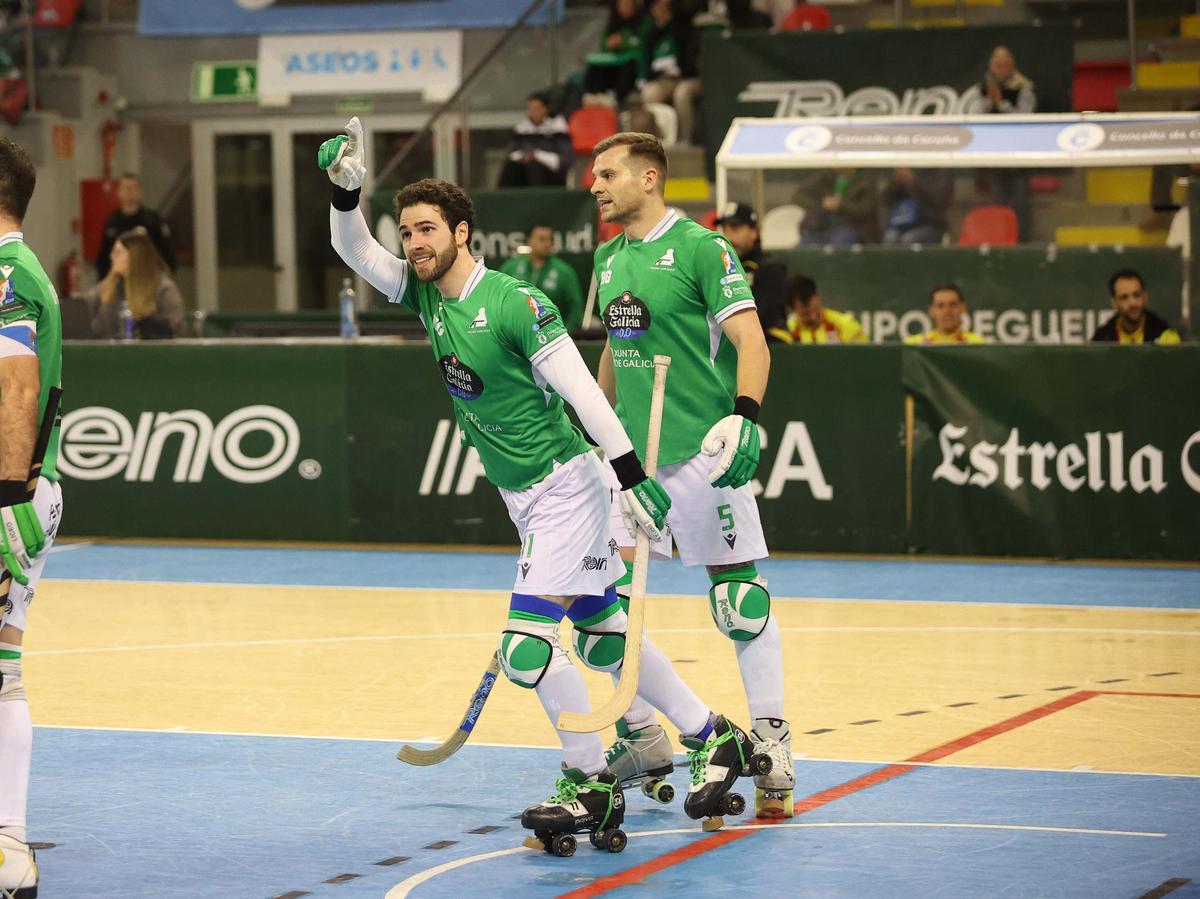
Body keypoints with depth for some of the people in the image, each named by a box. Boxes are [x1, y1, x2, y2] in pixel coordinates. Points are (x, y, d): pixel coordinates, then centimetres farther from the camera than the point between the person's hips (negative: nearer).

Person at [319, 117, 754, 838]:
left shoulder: (514, 304, -18)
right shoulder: (426, 294, 5)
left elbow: (581, 389, -19)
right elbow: (355, 251, 4)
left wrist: (632, 477, -21)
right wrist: (347, 191, -15)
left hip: (563, 487, -8)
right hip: (524, 499, 8)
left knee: (526, 646, -15)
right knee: (605, 636, 12)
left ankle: (592, 783, -3)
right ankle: (714, 736, 23)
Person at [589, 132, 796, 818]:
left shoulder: (702, 248, -8)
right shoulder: (609, 258, 14)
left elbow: (751, 342, -14)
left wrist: (743, 417, -28)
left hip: (702, 454, -7)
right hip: (631, 454, 7)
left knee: (741, 600, -2)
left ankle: (772, 741, 9)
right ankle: (641, 735, 14)